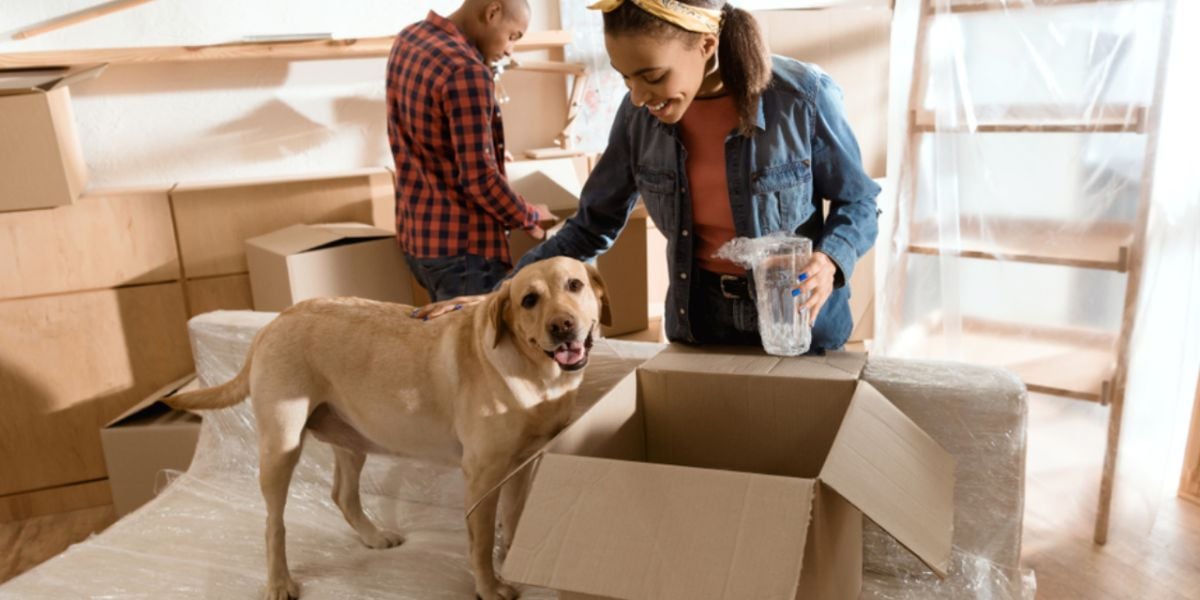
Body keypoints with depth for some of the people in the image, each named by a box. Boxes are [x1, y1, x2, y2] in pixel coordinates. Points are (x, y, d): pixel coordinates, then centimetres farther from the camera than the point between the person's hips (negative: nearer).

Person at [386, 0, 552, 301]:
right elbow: (479, 177, -21)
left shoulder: (407, 38, 7)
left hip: (415, 231, 9)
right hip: (460, 244, -9)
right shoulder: (466, 70, -22)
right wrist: (529, 218, -7)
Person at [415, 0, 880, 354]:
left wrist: (828, 260, -28)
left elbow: (857, 202, -6)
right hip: (699, 319, 3)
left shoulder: (803, 96, -21)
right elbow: (593, 226, -2)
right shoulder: (640, 113, -10)